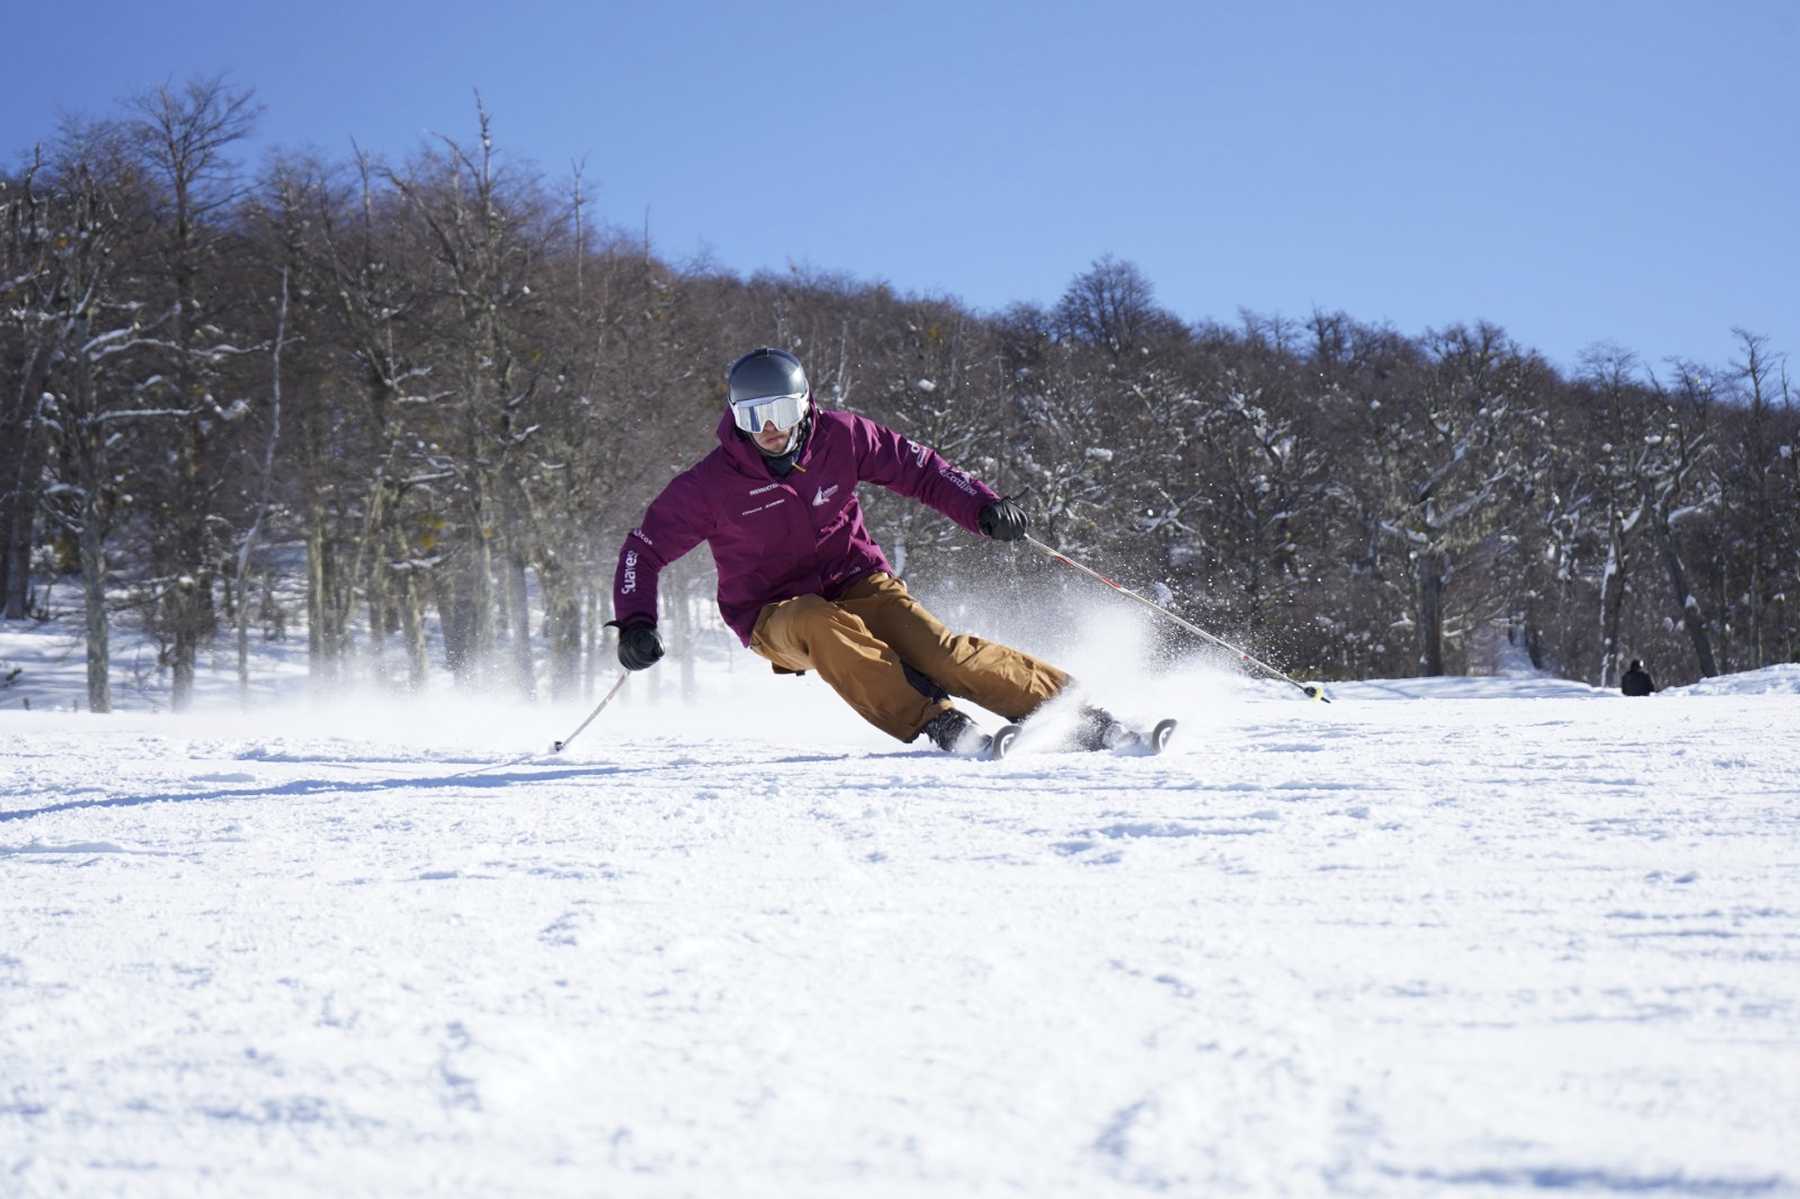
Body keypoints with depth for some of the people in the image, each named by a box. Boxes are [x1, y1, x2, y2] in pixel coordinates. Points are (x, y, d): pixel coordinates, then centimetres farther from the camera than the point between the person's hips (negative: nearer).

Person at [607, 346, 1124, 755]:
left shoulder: (840, 438, -7)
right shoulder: (709, 484, -12)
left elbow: (917, 467, 1)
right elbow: (644, 549, -5)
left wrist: (983, 505, -13)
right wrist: (634, 622, -20)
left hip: (858, 583, 2)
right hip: (775, 615, -2)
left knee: (935, 648, -24)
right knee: (823, 625, -38)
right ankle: (935, 721, -39)